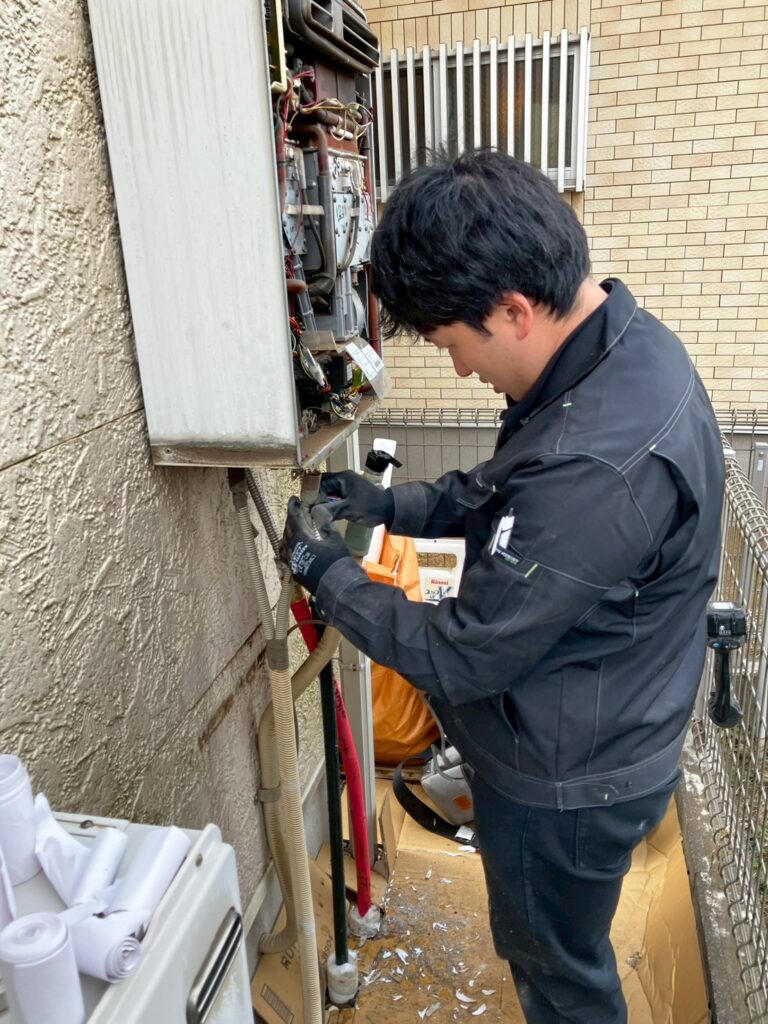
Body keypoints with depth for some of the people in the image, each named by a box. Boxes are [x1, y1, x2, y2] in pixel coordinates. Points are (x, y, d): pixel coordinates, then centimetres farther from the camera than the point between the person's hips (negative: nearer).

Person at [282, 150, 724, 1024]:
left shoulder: (599, 465, -39)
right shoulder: (622, 340, -6)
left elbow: (462, 658, -28)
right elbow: (503, 487, 9)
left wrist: (324, 571, -15)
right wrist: (394, 505, -2)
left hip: (565, 785, -8)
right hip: (595, 740, 9)